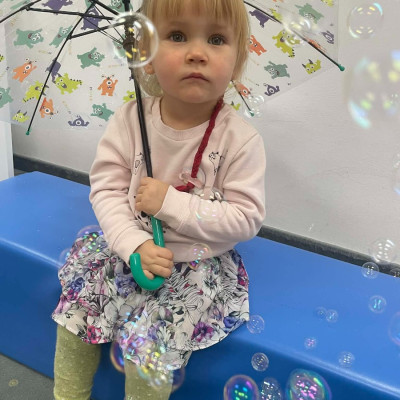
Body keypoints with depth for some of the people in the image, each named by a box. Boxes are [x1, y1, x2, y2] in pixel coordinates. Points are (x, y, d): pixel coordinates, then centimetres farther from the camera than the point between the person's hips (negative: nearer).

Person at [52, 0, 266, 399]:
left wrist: (171, 202, -25)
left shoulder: (240, 139, -19)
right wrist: (136, 245, -24)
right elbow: (106, 189, -10)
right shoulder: (130, 119, -11)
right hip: (131, 248, 4)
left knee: (149, 339, -14)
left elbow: (246, 217, -19)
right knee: (77, 305, 4)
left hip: (199, 264, -3)